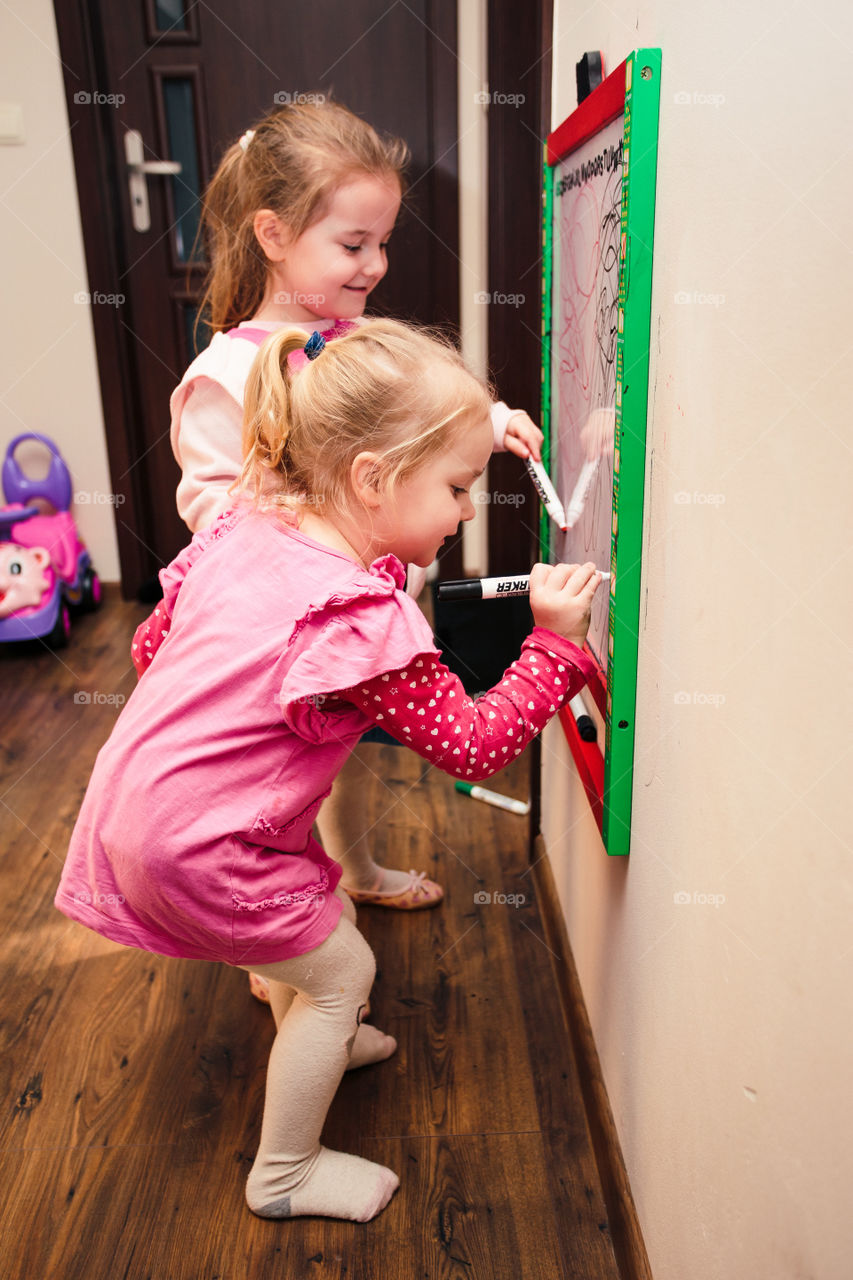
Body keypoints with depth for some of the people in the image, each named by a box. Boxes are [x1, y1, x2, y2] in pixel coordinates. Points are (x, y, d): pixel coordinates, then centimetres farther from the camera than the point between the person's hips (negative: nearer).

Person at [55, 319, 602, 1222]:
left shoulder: (242, 531, -4)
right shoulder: (367, 622, -28)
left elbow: (149, 646, 8)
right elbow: (476, 745, -19)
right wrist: (555, 642, -15)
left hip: (132, 793, 9)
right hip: (192, 849, -8)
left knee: (322, 908, 26)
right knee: (342, 970, 9)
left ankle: (311, 1040, 54)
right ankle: (285, 1175, 30)